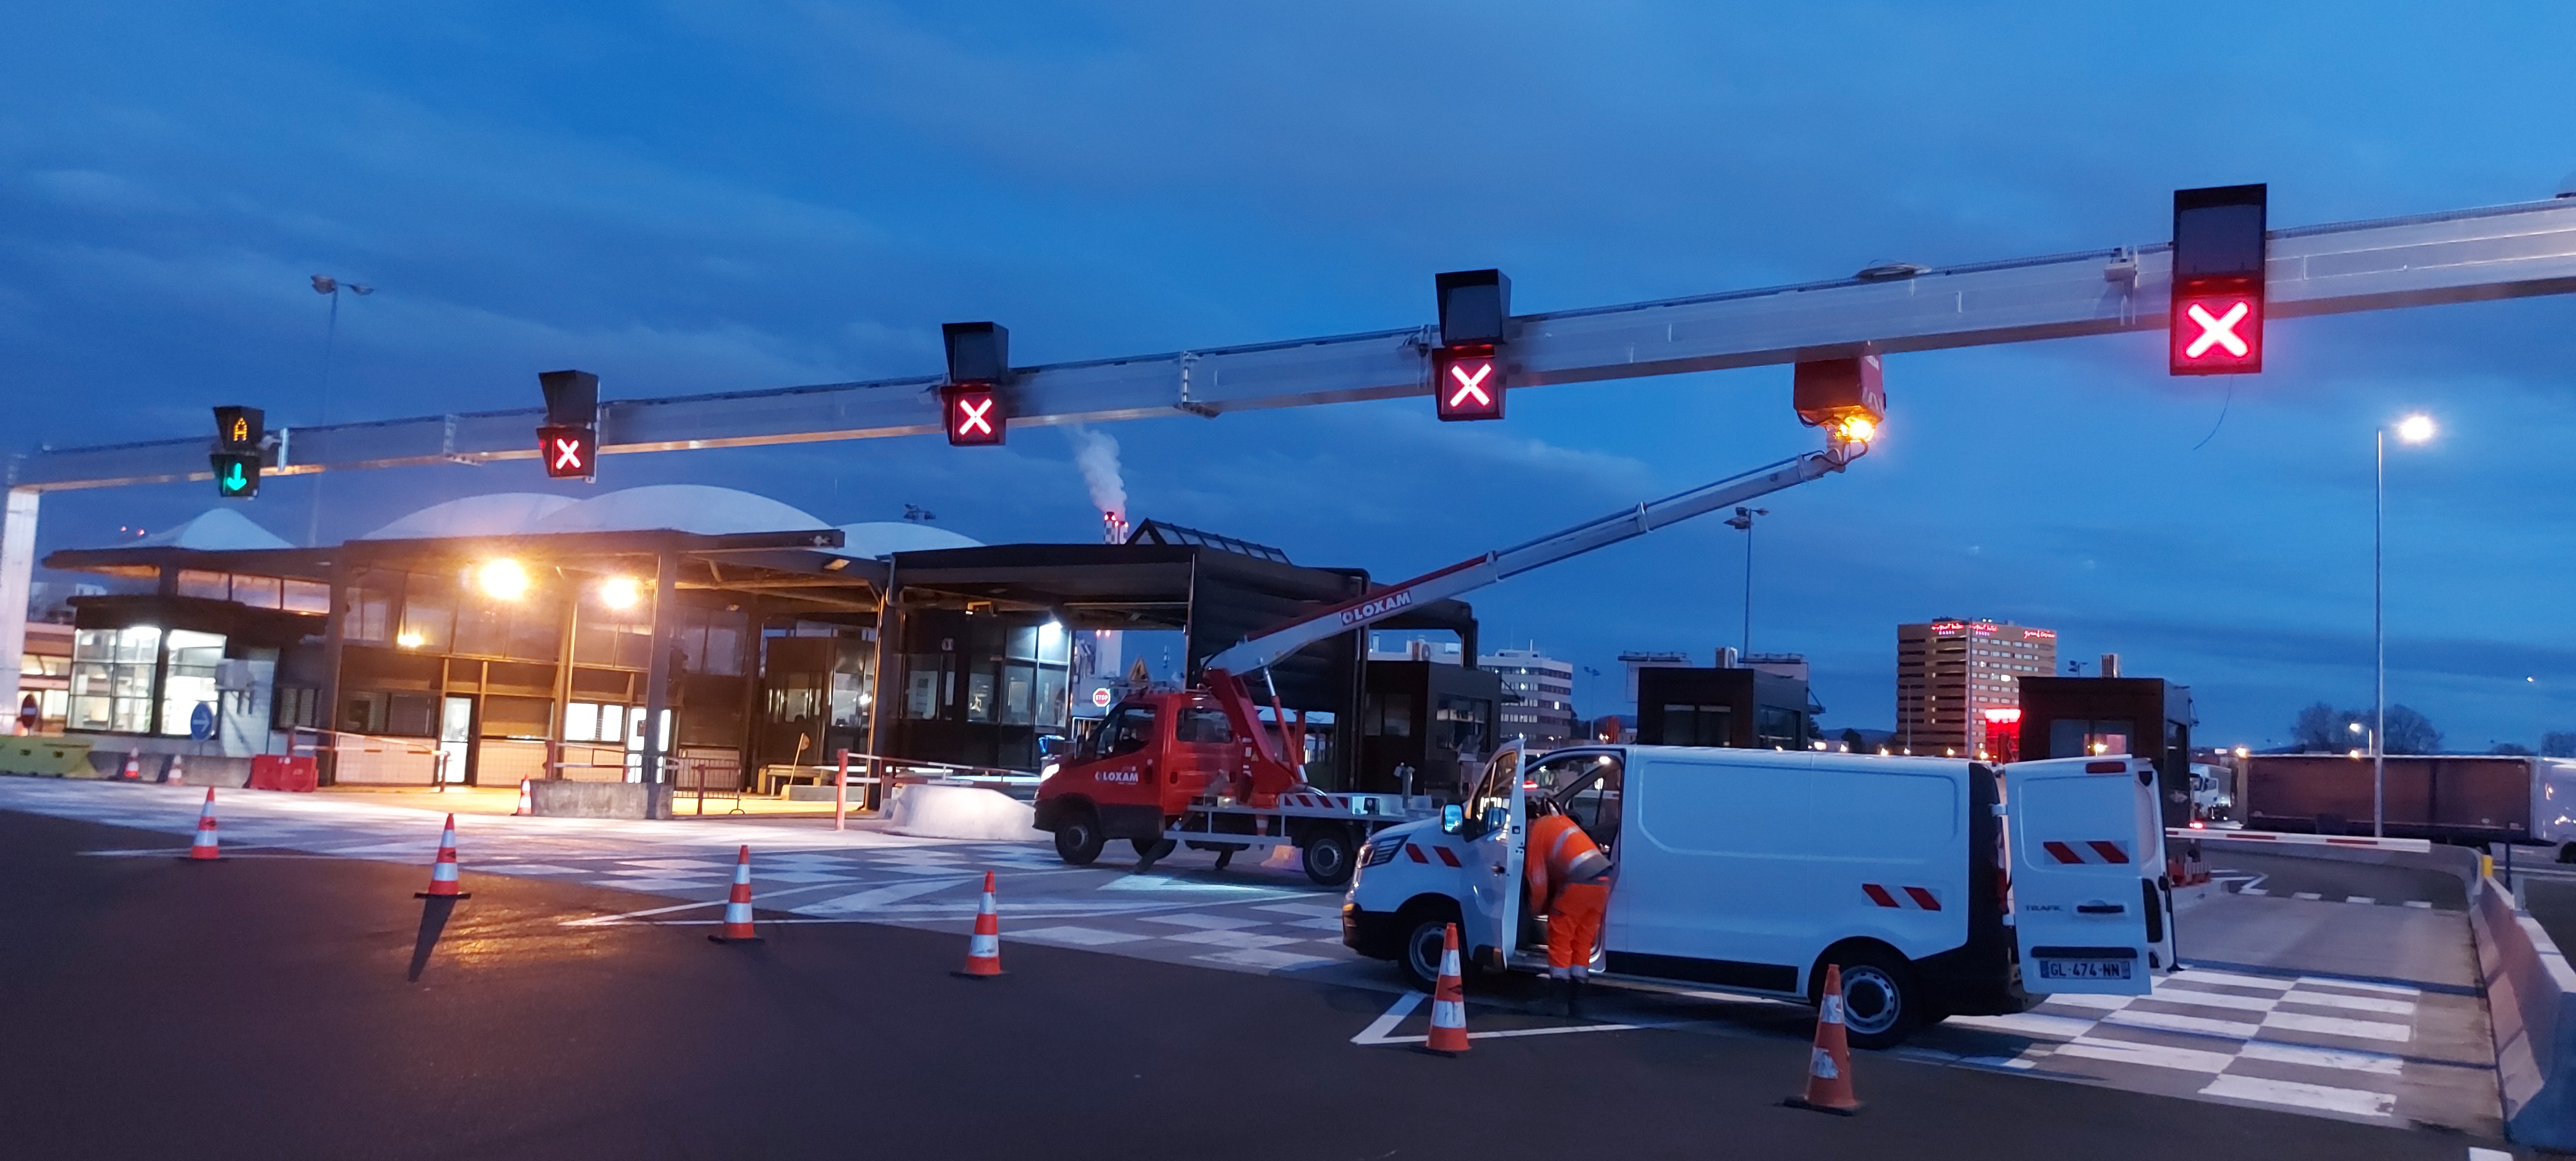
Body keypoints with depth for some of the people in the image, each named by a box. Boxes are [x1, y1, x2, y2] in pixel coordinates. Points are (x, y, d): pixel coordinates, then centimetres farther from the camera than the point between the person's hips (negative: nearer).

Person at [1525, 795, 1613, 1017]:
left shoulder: (1538, 830, 4)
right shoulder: (1562, 821, 26)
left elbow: (1539, 879, 3)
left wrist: (1537, 908, 20)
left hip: (1579, 882, -7)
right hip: (1603, 880, 8)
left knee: (1560, 939, 5)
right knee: (1583, 941, 16)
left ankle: (1560, 997, 4)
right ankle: (1576, 1001, 19)